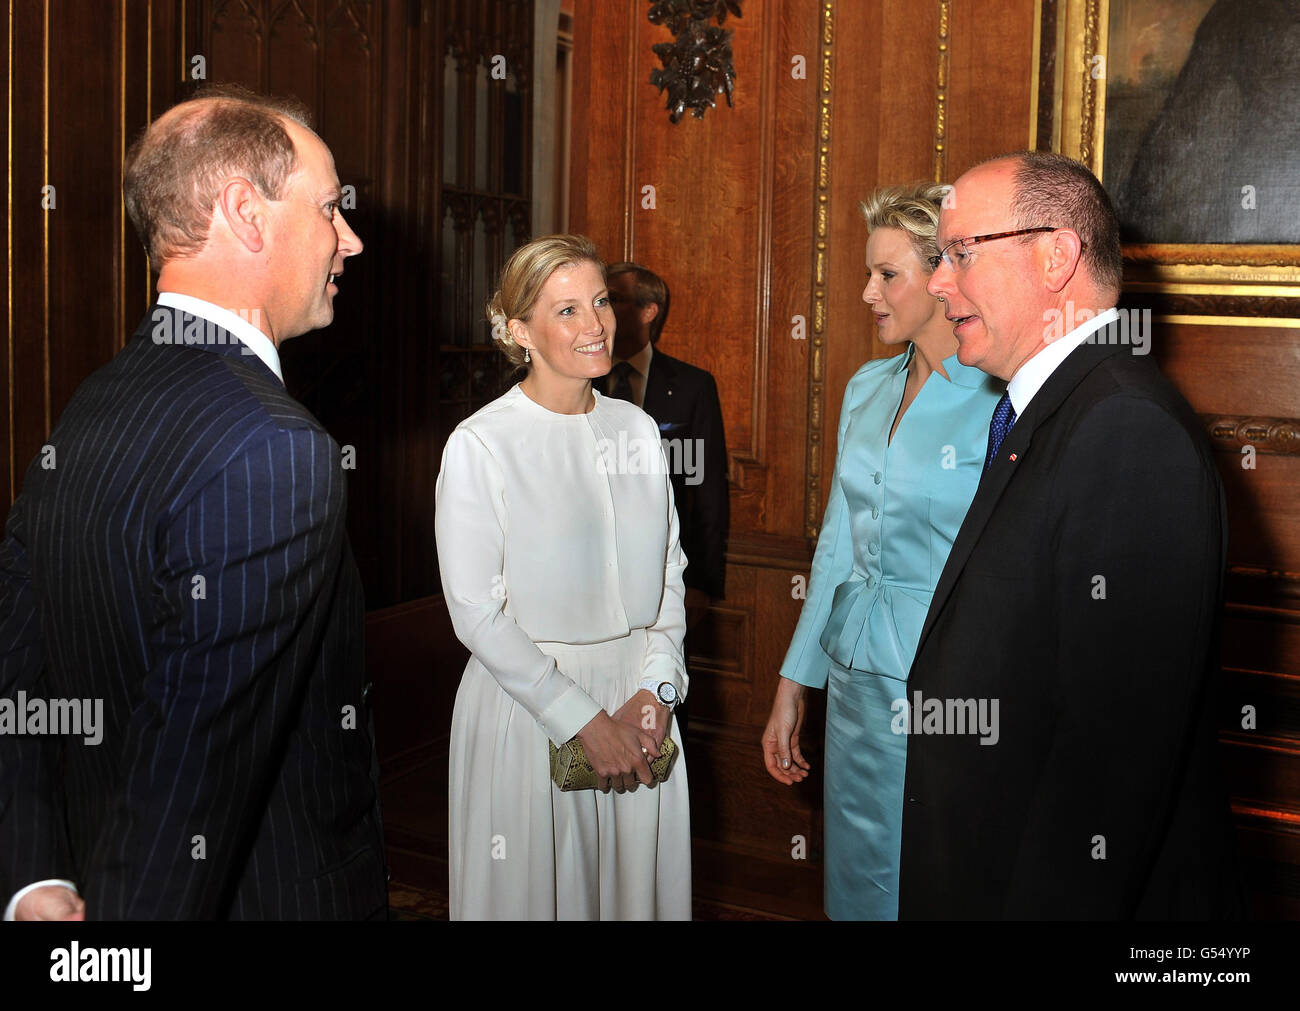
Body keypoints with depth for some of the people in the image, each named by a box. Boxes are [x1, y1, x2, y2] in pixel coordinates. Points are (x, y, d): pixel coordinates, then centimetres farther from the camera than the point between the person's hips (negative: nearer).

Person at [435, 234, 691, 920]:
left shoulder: (636, 428, 5)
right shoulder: (481, 445, -11)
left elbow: (668, 571, 8)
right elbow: (477, 612, -13)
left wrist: (657, 690, -5)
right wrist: (584, 720, -13)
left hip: (639, 702, 4)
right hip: (527, 701, -4)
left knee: (637, 879, 15)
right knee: (536, 885, 10)